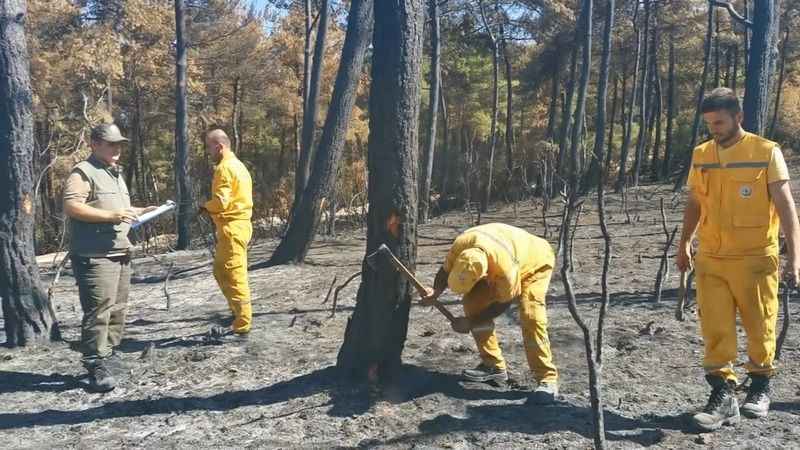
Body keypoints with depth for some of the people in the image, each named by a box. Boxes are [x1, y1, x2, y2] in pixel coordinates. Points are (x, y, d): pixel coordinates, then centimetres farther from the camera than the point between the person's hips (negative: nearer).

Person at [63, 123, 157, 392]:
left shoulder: (116, 174, 23)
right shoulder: (83, 172, -7)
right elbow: (71, 206, -20)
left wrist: (141, 212, 18)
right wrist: (110, 215, -24)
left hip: (120, 253, 9)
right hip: (94, 257, -9)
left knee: (117, 309, 12)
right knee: (98, 312, -10)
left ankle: (108, 355, 22)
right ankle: (96, 367, -6)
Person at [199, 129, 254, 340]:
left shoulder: (225, 167, -14)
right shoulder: (236, 164, 18)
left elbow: (221, 202, -21)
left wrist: (204, 207, -1)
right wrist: (210, 208, 10)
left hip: (232, 228, -10)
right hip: (238, 224, 10)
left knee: (234, 277, -6)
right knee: (221, 272, 19)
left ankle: (242, 327, -1)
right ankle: (239, 314, 25)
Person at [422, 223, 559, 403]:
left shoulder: (506, 268, -44)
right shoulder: (461, 245, -32)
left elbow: (503, 303, -24)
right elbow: (445, 270, -11)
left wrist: (471, 322, -21)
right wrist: (435, 292, -30)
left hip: (535, 263, -6)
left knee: (530, 315, -26)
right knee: (472, 303, -7)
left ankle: (546, 378, -16)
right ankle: (493, 365, 6)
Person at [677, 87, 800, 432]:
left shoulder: (767, 152, -6)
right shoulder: (701, 154, 6)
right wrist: (684, 244, 20)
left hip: (755, 259, -3)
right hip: (710, 260, 3)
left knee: (759, 327, 10)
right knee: (715, 330, 1)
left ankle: (761, 387, 31)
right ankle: (723, 396, 10)